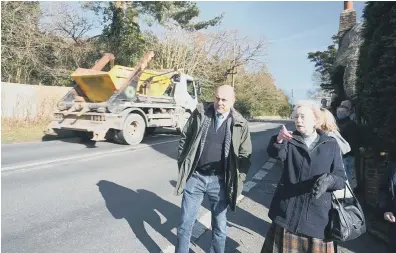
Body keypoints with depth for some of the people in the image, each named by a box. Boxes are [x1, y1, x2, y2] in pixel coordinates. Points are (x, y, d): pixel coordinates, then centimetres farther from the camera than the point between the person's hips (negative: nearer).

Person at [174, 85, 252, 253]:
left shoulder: (240, 124, -4)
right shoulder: (200, 113, -3)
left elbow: (245, 155, 2)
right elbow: (185, 139, 6)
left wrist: (238, 183, -3)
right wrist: (182, 165, 3)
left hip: (220, 181, 0)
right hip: (194, 177, 1)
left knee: (220, 226, 16)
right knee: (185, 223, 13)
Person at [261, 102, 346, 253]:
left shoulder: (331, 145, 2)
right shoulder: (289, 141, 2)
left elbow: (341, 178, 1)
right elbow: (276, 154, -20)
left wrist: (329, 180, -21)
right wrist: (278, 140, -42)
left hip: (317, 213, 0)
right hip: (288, 211, 1)